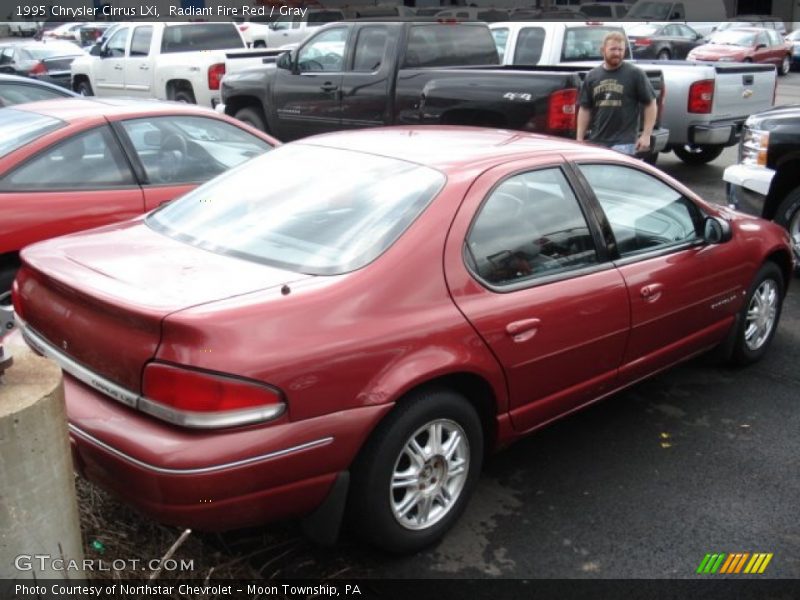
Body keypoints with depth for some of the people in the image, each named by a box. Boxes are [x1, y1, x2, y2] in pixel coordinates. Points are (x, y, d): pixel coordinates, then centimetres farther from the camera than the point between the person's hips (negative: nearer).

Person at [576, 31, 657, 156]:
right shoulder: (592, 76, 10)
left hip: (624, 142, -4)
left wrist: (646, 135, -8)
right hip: (596, 142, 5)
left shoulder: (635, 74, -2)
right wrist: (579, 139, 6)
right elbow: (584, 109, 12)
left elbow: (650, 104, -1)